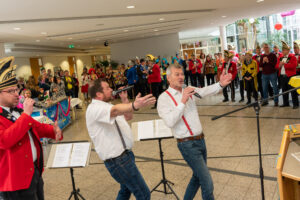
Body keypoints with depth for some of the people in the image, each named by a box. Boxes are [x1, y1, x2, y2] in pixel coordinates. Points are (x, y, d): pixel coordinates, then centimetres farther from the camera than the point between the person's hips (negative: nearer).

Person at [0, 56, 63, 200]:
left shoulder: (18, 111, 11)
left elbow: (38, 127, 19)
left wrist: (54, 131, -2)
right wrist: (26, 114, -29)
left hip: (35, 171, 8)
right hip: (15, 182, -8)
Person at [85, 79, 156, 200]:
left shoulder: (105, 106, 14)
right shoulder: (94, 108, -18)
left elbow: (128, 117, 19)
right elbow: (115, 110, -41)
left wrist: (125, 100, 4)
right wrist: (135, 105, -58)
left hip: (123, 154, 10)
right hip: (117, 160, -10)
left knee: (126, 190, 26)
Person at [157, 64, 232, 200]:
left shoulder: (189, 90, 9)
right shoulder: (164, 98, -11)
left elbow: (205, 91, -5)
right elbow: (170, 122, -23)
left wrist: (220, 84, -22)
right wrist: (182, 102, -25)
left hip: (200, 140, 7)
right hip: (188, 144, -7)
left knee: (198, 176, 22)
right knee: (207, 183, -5)